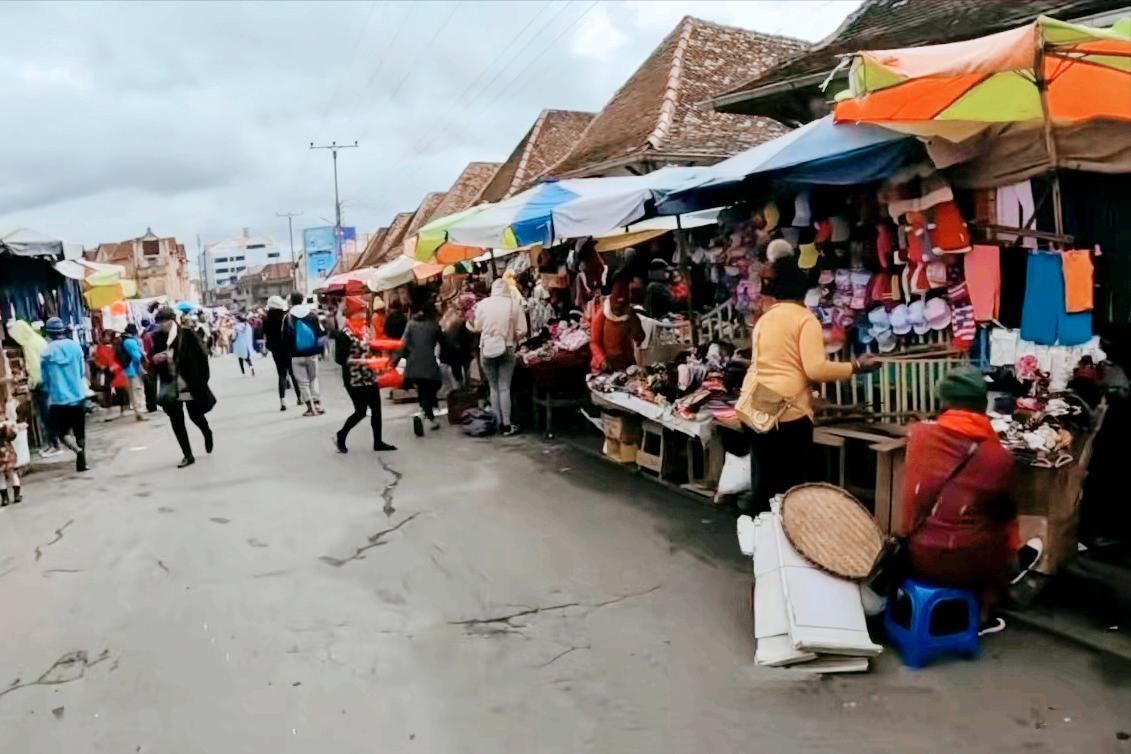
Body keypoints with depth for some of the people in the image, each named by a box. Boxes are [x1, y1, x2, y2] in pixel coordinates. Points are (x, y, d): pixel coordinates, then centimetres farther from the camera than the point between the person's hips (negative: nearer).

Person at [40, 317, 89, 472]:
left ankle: (78, 450, -19)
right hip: (78, 396, 2)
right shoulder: (75, 346, -3)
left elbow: (45, 379, 0)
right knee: (80, 432, 13)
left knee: (62, 432, 5)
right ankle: (81, 461, 14)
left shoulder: (47, 352, -7)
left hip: (58, 399, -2)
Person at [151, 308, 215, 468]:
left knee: (195, 415, 8)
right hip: (170, 387, 3)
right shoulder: (158, 338, 1)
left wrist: (202, 379, -9)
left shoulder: (187, 335, -9)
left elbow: (202, 356, -7)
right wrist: (155, 359, -11)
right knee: (176, 421, 1)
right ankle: (188, 455, 9)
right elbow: (154, 362, 12)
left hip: (190, 384, -3)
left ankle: (207, 433, 42)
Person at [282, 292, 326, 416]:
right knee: (314, 379, 16)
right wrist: (319, 349, 11)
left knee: (303, 382, 6)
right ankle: (317, 405, 9)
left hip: (296, 355, -2)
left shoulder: (288, 317, -8)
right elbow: (321, 333, 0)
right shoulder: (313, 313, -1)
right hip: (312, 353, 2)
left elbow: (285, 337, -6)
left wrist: (290, 350, 8)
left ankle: (311, 408, 4)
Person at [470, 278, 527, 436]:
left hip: (487, 349, 2)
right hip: (506, 349, -1)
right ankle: (507, 426, 1)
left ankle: (499, 423, 14)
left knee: (494, 388, 12)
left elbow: (477, 327, 5)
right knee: (504, 388, 1)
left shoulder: (483, 303, -4)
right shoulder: (513, 304, -7)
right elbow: (522, 331, -8)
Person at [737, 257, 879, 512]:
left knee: (763, 479, 14)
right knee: (792, 483, 3)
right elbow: (815, 369, -14)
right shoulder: (805, 318, -4)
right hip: (788, 411, -6)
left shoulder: (764, 319, 15)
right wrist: (856, 366, -3)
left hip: (754, 408, 7)